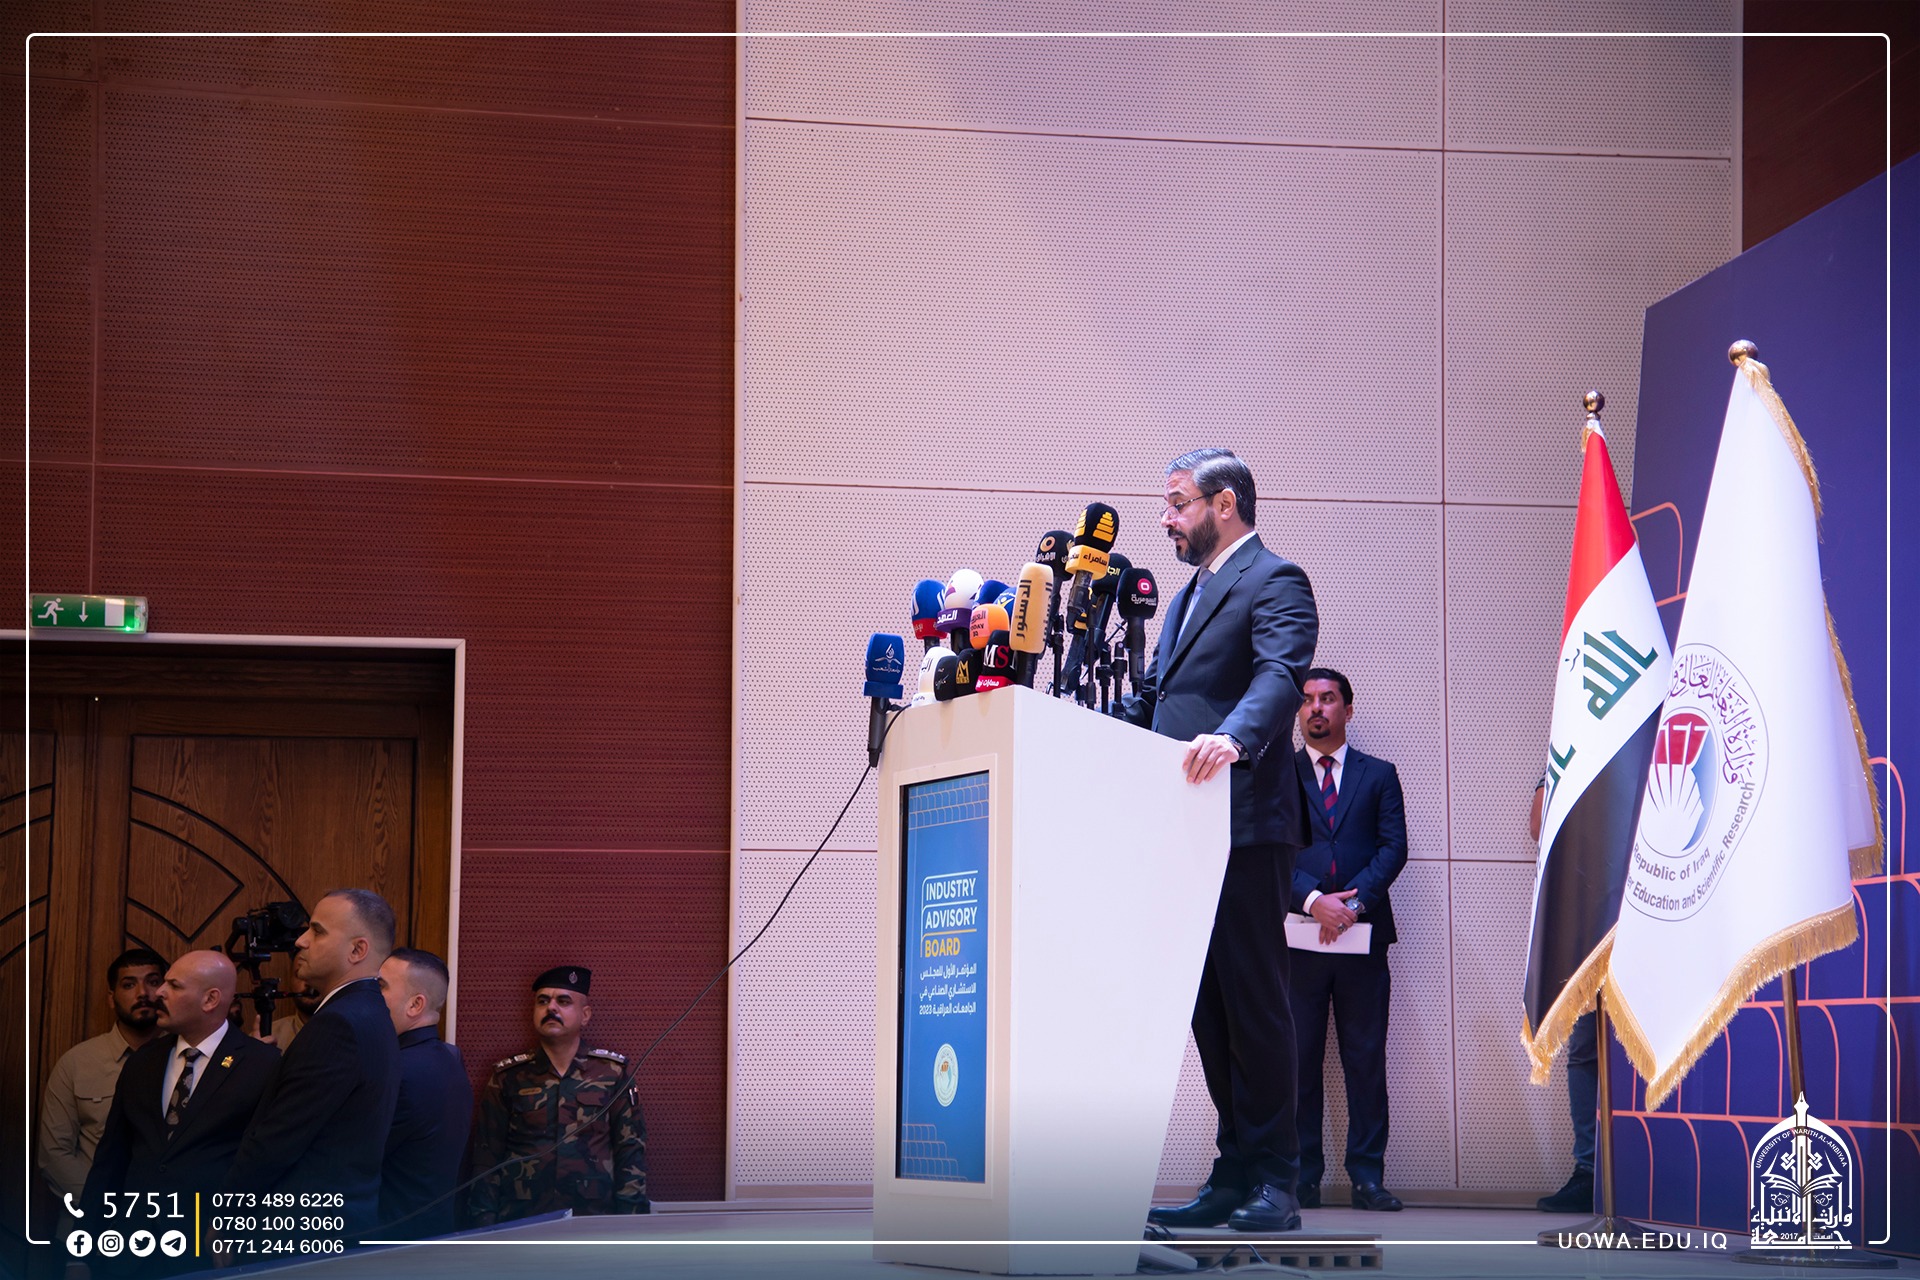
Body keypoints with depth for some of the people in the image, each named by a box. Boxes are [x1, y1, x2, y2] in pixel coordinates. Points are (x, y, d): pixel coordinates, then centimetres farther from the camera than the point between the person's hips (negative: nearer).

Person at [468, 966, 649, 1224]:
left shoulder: (612, 1073, 6)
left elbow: (631, 1154, 6)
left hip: (594, 1222, 0)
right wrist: (484, 1229, 1)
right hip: (521, 1226, 0)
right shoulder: (508, 1078, 8)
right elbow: (487, 1160, 8)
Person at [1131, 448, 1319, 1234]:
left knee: (1254, 999, -7)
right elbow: (1152, 700, 27)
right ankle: (1236, 1176, 12)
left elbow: (1281, 675, -21)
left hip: (1245, 828, -9)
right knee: (1208, 1005, 8)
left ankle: (1274, 1182, -5)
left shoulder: (1274, 581, -4)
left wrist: (1232, 738, -39)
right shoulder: (1188, 598, 24)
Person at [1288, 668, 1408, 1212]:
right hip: (1297, 936, 0)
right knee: (1299, 1058, -2)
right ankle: (1302, 1178, 1)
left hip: (1363, 932, 1)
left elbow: (1394, 847, 4)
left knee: (1366, 1057, -1)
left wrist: (1355, 902, -10)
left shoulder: (1378, 775, 15)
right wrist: (1313, 900, -13)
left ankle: (1367, 1175, 1)